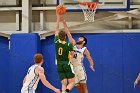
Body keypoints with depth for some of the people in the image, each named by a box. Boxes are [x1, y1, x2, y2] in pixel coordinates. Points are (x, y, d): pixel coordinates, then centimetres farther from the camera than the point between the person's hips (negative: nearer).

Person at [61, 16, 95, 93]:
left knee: (83, 85, -8)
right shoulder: (73, 44, 8)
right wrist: (63, 21, 2)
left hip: (79, 68, -3)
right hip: (71, 68, 3)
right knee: (78, 86, 5)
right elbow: (68, 33, 5)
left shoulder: (85, 50, 1)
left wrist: (91, 65, -20)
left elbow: (90, 59, 2)